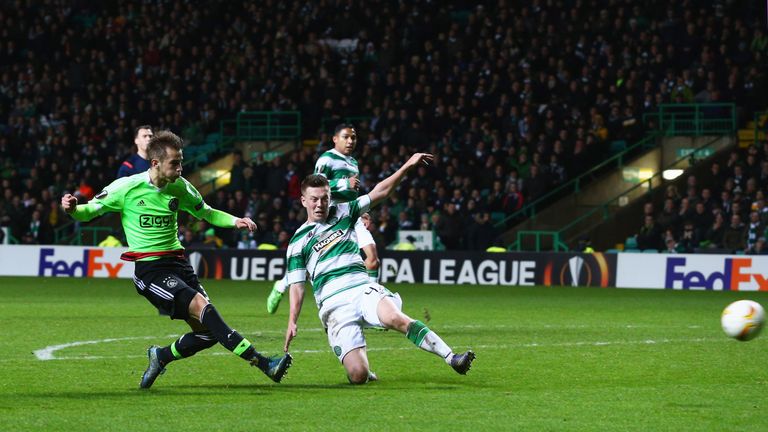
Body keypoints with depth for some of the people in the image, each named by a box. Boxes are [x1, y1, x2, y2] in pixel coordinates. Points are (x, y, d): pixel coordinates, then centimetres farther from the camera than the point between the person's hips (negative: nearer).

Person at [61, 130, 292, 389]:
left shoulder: (180, 187, 4)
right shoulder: (126, 187, -8)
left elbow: (206, 213, 19)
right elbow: (90, 211, 0)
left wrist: (235, 222, 2)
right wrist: (73, 209, -22)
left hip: (177, 263, 6)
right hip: (149, 269, -6)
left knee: (207, 332, -3)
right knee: (201, 307, -25)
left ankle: (160, 356, 25)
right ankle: (262, 363, -31)